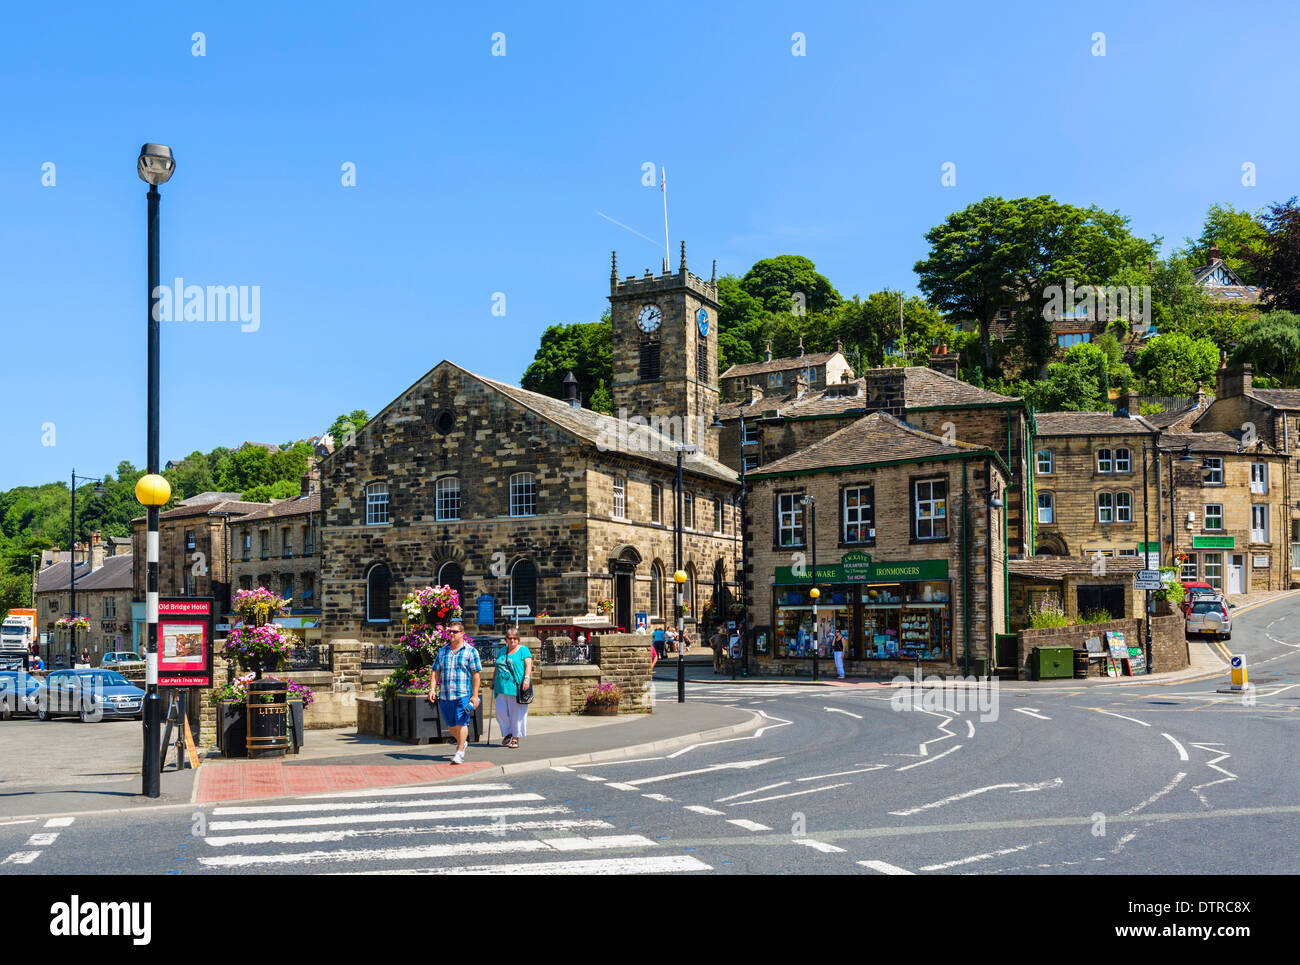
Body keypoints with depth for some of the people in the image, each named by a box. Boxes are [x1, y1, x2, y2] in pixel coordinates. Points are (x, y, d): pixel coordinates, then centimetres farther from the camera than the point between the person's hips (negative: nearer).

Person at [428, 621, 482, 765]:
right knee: (450, 725, 13)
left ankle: (459, 753, -3)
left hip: (463, 695, -5)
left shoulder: (470, 651, 0)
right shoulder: (442, 651, 14)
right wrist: (432, 688, 0)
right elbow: (435, 672, 14)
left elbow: (476, 674, -3)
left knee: (461, 723, -10)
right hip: (444, 695, 5)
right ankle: (462, 741, 37)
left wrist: (475, 695, -9)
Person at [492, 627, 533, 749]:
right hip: (502, 687, 5)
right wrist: (493, 681, 21)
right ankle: (508, 733, 18)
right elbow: (497, 667, 25)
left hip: (516, 687, -5)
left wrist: (527, 678, -22)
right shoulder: (502, 651, 19)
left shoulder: (523, 650, 3)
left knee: (516, 713, -2)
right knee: (501, 711, -1)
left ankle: (515, 738, 5)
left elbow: (528, 664, -9)